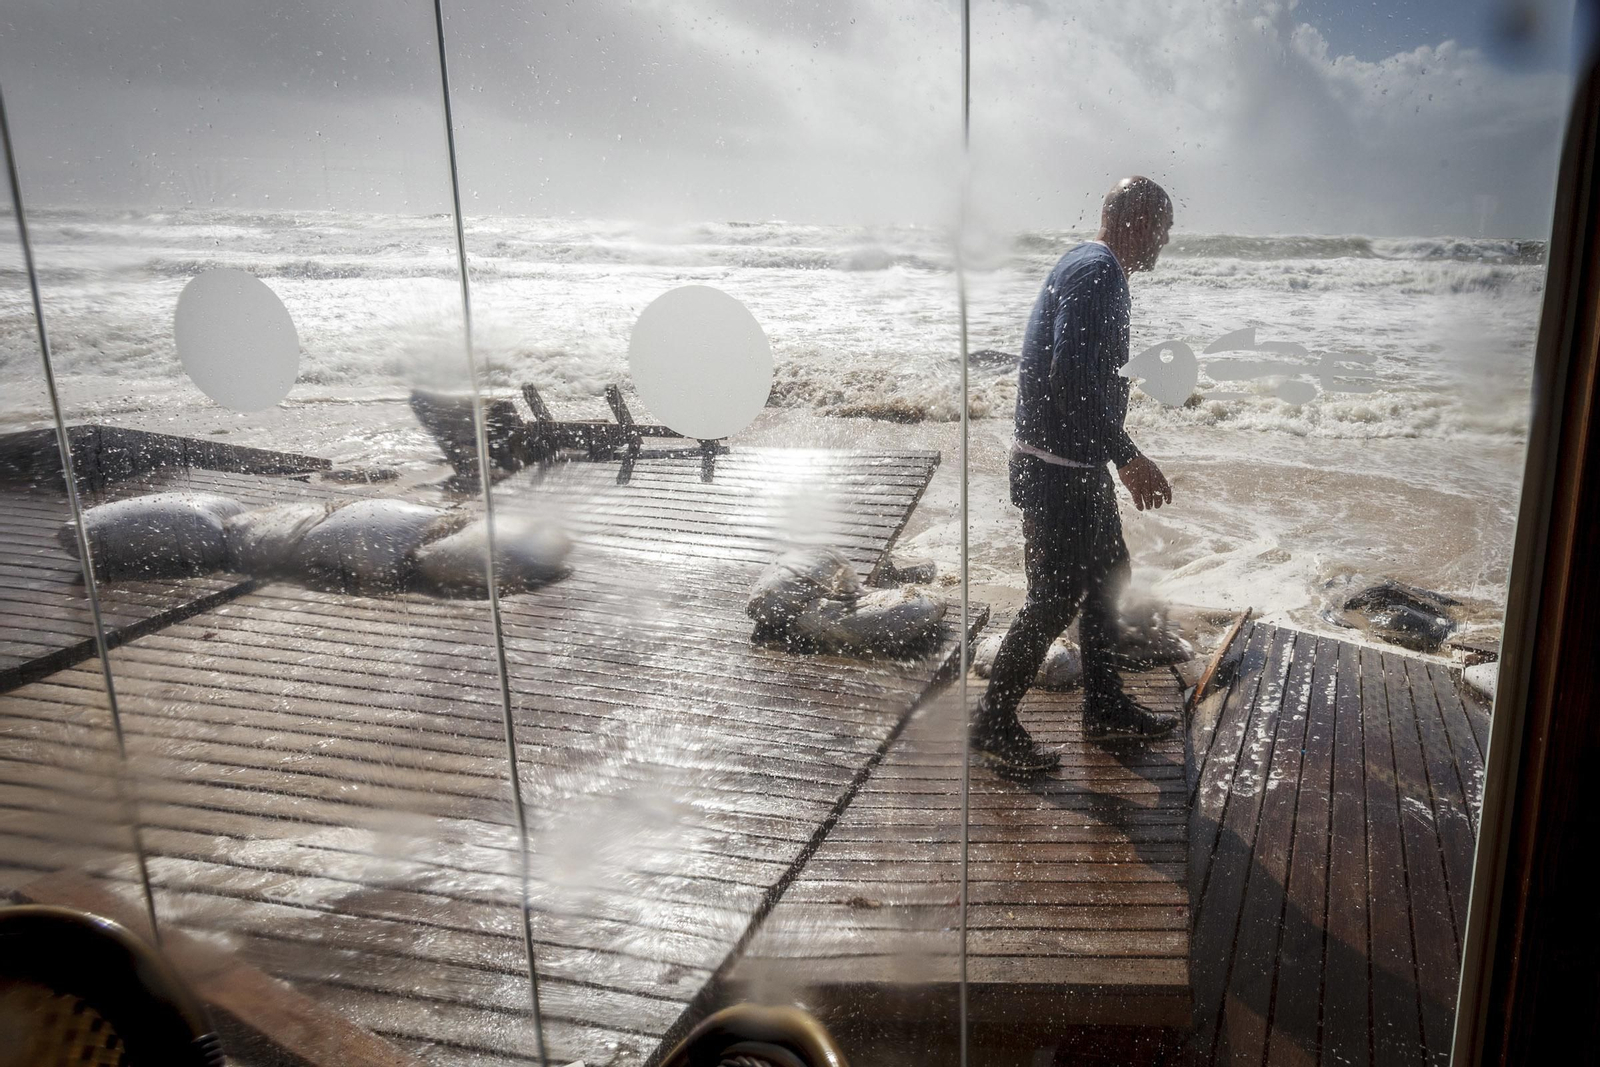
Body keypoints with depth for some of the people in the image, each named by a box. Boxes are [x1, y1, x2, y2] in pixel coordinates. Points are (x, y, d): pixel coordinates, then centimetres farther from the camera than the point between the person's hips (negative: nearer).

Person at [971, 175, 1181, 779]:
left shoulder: (1093, 268, 18)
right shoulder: (1097, 271, -16)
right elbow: (1071, 374, -28)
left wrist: (1118, 457, 28)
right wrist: (1127, 457, -25)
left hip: (1079, 467, 11)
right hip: (1058, 470, -11)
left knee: (1108, 575, 18)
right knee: (1055, 598, -4)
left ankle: (1106, 709, 30)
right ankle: (994, 723, 9)